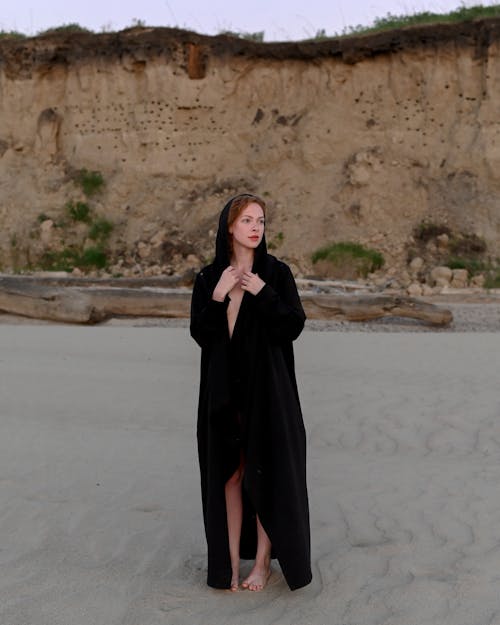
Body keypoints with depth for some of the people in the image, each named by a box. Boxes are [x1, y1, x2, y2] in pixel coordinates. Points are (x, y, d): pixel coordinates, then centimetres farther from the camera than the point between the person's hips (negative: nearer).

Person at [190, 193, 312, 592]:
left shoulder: (277, 273, -1)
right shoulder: (209, 278, 5)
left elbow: (294, 327, -8)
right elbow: (200, 334, -1)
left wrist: (263, 295, -19)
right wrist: (217, 297, -14)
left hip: (267, 387, -2)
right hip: (223, 388, 2)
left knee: (265, 471, 3)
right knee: (229, 472, 8)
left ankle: (262, 561, 17)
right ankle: (231, 560, 20)